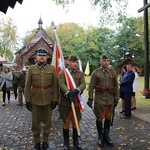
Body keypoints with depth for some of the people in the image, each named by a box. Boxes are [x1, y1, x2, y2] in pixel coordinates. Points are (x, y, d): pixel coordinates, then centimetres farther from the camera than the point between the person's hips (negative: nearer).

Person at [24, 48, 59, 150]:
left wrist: (55, 100, -5)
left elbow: (55, 85, -2)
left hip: (48, 100, 0)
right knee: (36, 123, 11)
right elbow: (27, 86, 0)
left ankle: (45, 141, 31)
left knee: (47, 122, 13)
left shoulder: (52, 69, -1)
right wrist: (27, 100, -3)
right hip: (35, 100, 0)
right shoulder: (31, 69, -1)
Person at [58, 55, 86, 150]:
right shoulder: (63, 72, -1)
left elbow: (83, 84, -6)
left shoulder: (80, 73, 8)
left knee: (76, 122, 13)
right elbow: (61, 84, -16)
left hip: (77, 101, 3)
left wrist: (76, 90, -25)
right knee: (66, 122, 7)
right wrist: (68, 93, -31)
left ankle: (76, 141, 31)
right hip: (65, 101, -3)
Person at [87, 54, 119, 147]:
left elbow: (116, 86, 8)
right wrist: (90, 98, -9)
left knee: (108, 118, 12)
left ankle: (106, 136, 28)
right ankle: (100, 136, 23)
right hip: (99, 100, -3)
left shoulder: (113, 72, 6)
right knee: (99, 118, 6)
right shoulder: (95, 73, -2)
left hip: (110, 100, 3)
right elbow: (91, 86, -4)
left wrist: (116, 99, 6)